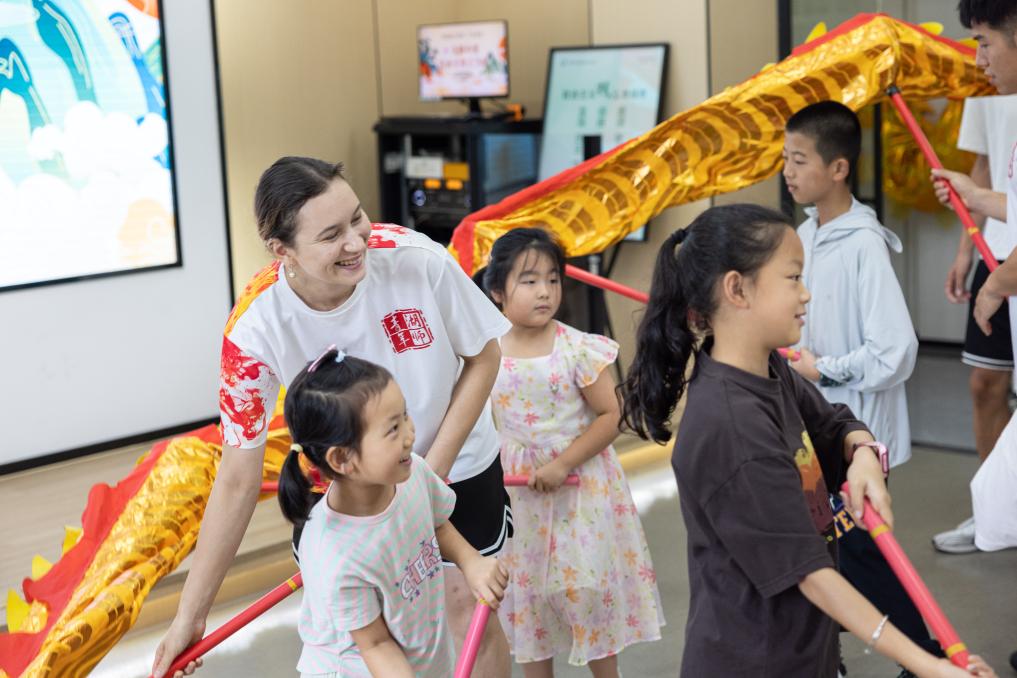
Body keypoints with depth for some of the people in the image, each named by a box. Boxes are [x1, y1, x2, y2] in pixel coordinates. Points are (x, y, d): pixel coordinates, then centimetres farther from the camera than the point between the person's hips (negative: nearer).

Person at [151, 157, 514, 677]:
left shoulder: (415, 257, -30)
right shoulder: (255, 330, -30)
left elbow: (483, 357, -11)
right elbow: (237, 479, -22)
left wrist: (434, 469, -15)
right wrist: (190, 615, -19)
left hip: (456, 464, 0)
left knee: (465, 606, 6)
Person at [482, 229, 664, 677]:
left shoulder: (578, 349, -13)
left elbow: (609, 416, -11)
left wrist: (562, 464, -17)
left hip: (581, 491, -2)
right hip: (517, 496, 3)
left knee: (590, 588, 6)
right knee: (527, 591, 12)